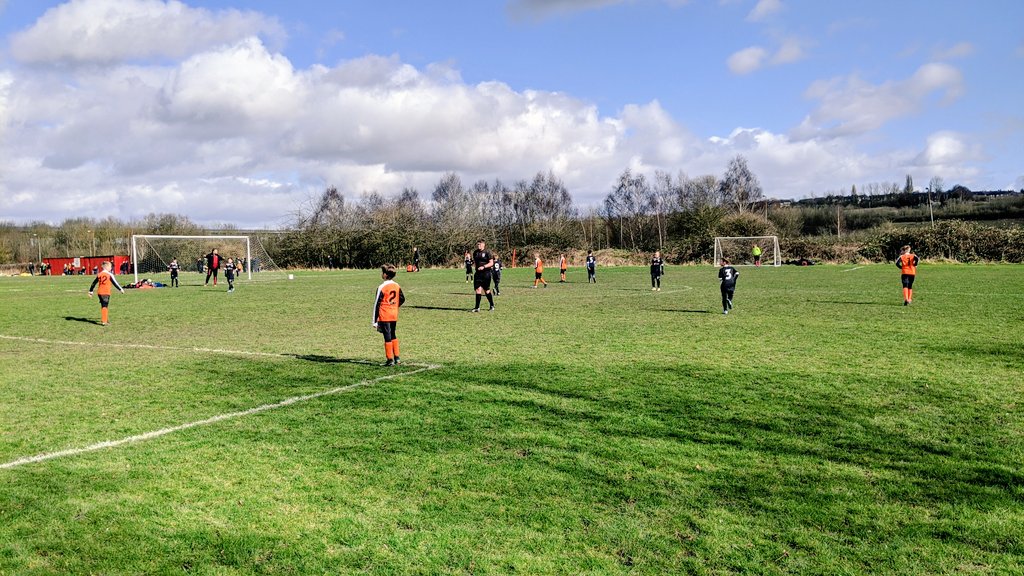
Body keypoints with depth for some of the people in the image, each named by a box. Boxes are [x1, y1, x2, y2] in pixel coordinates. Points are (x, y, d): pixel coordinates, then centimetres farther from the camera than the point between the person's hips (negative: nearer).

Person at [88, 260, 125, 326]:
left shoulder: (99, 274, 10)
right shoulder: (110, 275, -6)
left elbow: (94, 283, 14)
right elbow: (115, 283, -5)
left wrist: (90, 291, 22)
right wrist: (121, 289, 5)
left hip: (99, 292, 5)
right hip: (106, 292, -5)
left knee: (103, 306, 18)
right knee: (104, 306, -6)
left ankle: (105, 319, 26)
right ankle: (104, 321, -9)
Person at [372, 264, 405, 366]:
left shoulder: (382, 287, -13)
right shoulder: (397, 286, 4)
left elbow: (377, 304, -12)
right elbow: (402, 299, 11)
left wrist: (375, 321, -9)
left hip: (384, 316, -6)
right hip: (394, 315, 6)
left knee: (387, 337, -1)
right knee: (393, 336, 17)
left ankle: (390, 360, 1)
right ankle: (397, 358, 18)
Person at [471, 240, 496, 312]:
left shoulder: (487, 252, -6)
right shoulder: (475, 253, 12)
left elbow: (491, 263, -8)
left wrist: (483, 267, -20)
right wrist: (474, 266, 2)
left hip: (486, 273, -5)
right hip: (478, 273, 5)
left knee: (486, 290, 3)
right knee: (477, 289, -4)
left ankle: (492, 306, 20)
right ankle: (477, 307, -1)